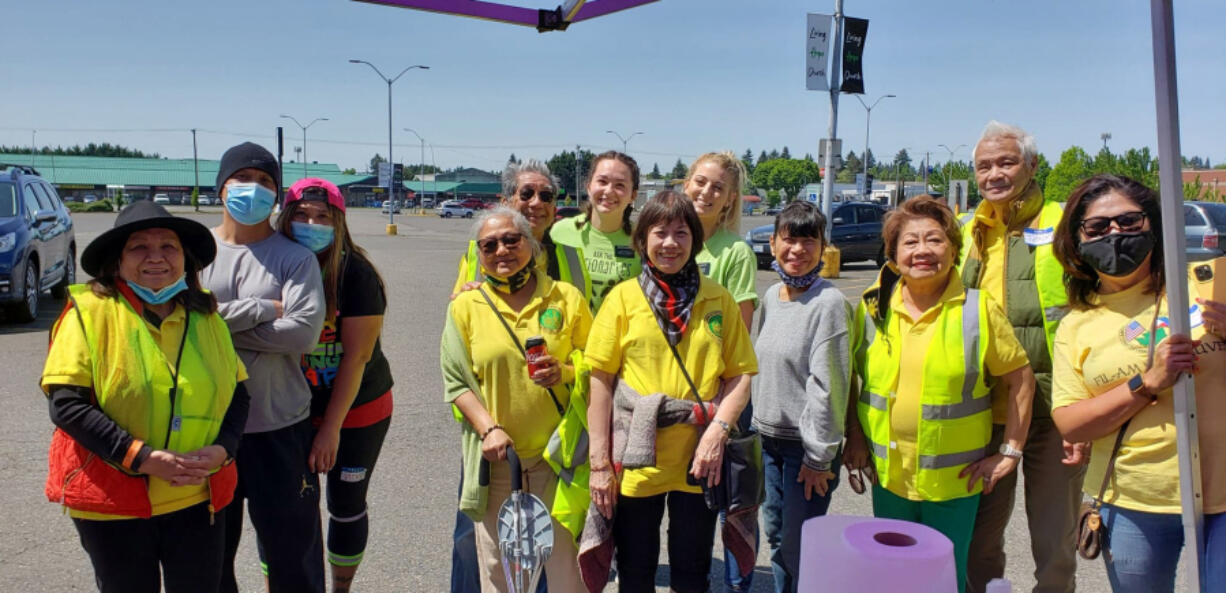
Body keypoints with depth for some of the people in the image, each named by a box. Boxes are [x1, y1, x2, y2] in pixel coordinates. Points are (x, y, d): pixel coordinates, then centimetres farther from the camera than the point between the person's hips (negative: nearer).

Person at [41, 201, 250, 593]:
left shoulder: (206, 315, 5)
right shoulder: (90, 311, -8)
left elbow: (237, 392, 8)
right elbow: (66, 402, -14)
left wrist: (223, 449, -10)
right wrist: (140, 457, -21)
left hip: (198, 499, 3)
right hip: (113, 501, -3)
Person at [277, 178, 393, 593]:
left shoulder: (354, 272, -16)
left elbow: (356, 356, -17)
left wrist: (331, 427, -16)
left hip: (357, 410, -2)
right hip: (294, 411, 2)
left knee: (346, 505, 12)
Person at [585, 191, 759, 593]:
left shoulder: (719, 300, 3)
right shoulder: (623, 297, -2)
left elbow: (740, 373, 3)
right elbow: (600, 380, -4)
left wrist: (718, 430, -13)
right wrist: (599, 463, -7)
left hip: (698, 461, 1)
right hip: (636, 460, -1)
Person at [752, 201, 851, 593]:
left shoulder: (829, 302, -15)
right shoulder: (771, 296, 7)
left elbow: (828, 384, -17)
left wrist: (819, 457, -16)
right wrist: (760, 427, 15)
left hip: (808, 444, -7)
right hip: (770, 439, 7)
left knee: (801, 548, 1)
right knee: (776, 538, 17)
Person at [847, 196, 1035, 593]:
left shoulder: (980, 311, -7)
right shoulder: (872, 309, 0)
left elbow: (1021, 380, -2)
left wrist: (1010, 453, -4)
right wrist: (854, 438, 5)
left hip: (954, 481, -2)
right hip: (887, 474, 3)